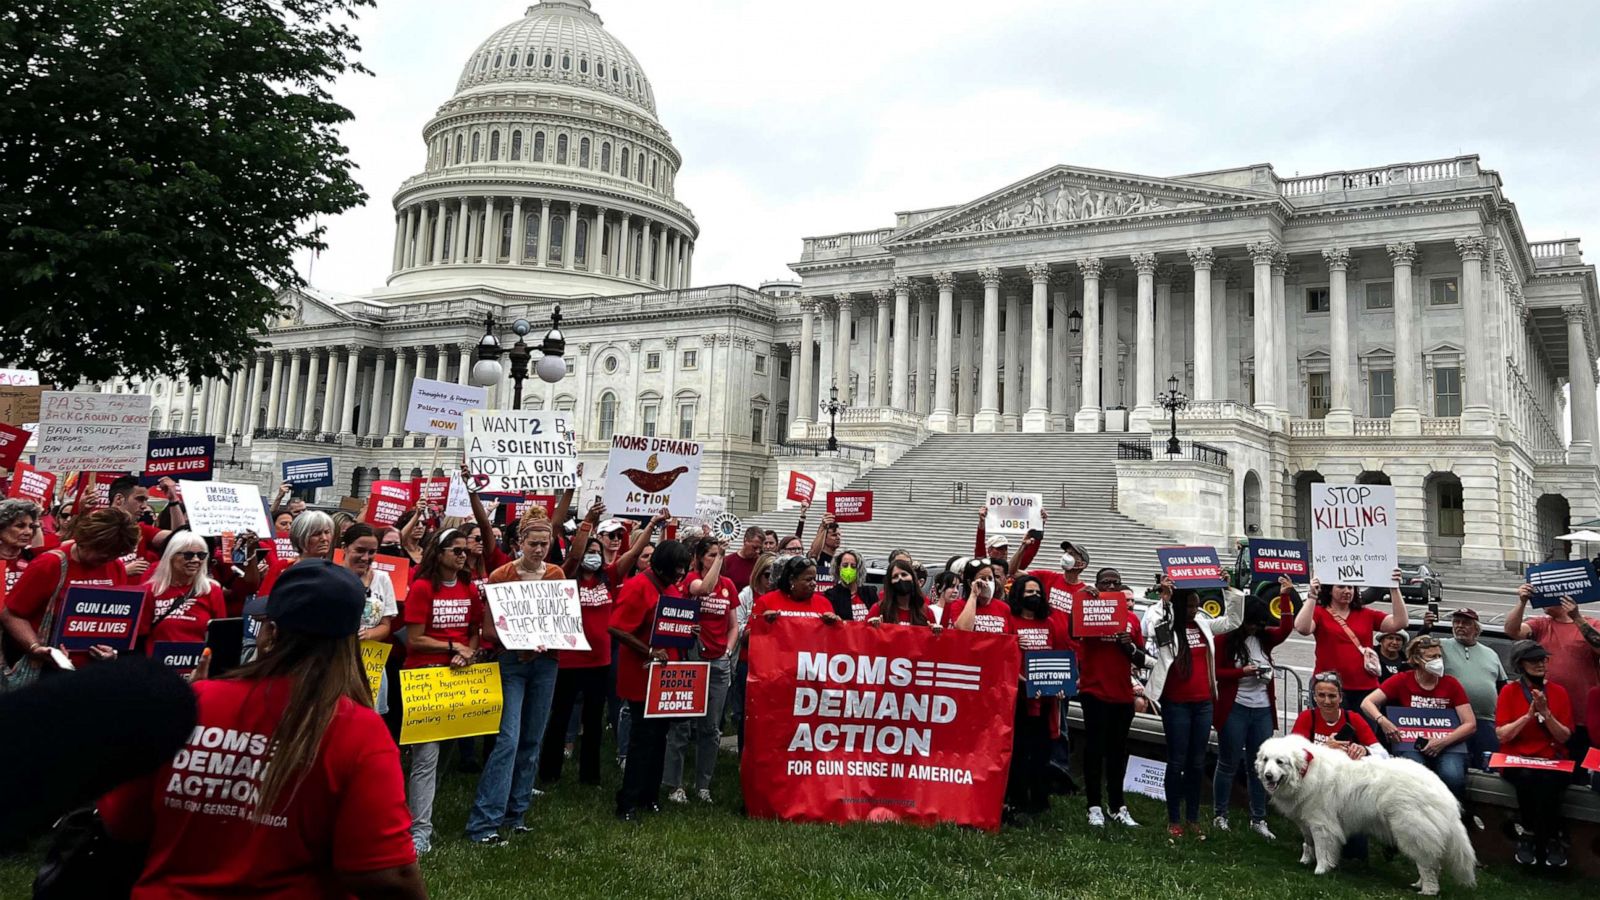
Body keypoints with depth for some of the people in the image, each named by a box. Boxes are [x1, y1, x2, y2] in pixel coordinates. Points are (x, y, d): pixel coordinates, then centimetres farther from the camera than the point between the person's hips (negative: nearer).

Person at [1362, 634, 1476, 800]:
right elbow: (1367, 703, -1)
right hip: (1410, 743, -1)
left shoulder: (1451, 684, 6)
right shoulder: (1402, 681, 3)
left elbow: (1470, 724, 2)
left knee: (1453, 777, -31)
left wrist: (1443, 741, -14)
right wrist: (1382, 720, -23)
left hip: (1448, 743, 1)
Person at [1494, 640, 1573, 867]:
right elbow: (1502, 735, -4)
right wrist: (1529, 714, -15)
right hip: (1516, 760, -1)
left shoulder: (1559, 692, 8)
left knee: (1547, 780, -33)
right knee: (1527, 777, -34)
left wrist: (1545, 713, -13)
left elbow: (1564, 737, 3)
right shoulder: (1509, 691, 4)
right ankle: (1546, 838, -13)